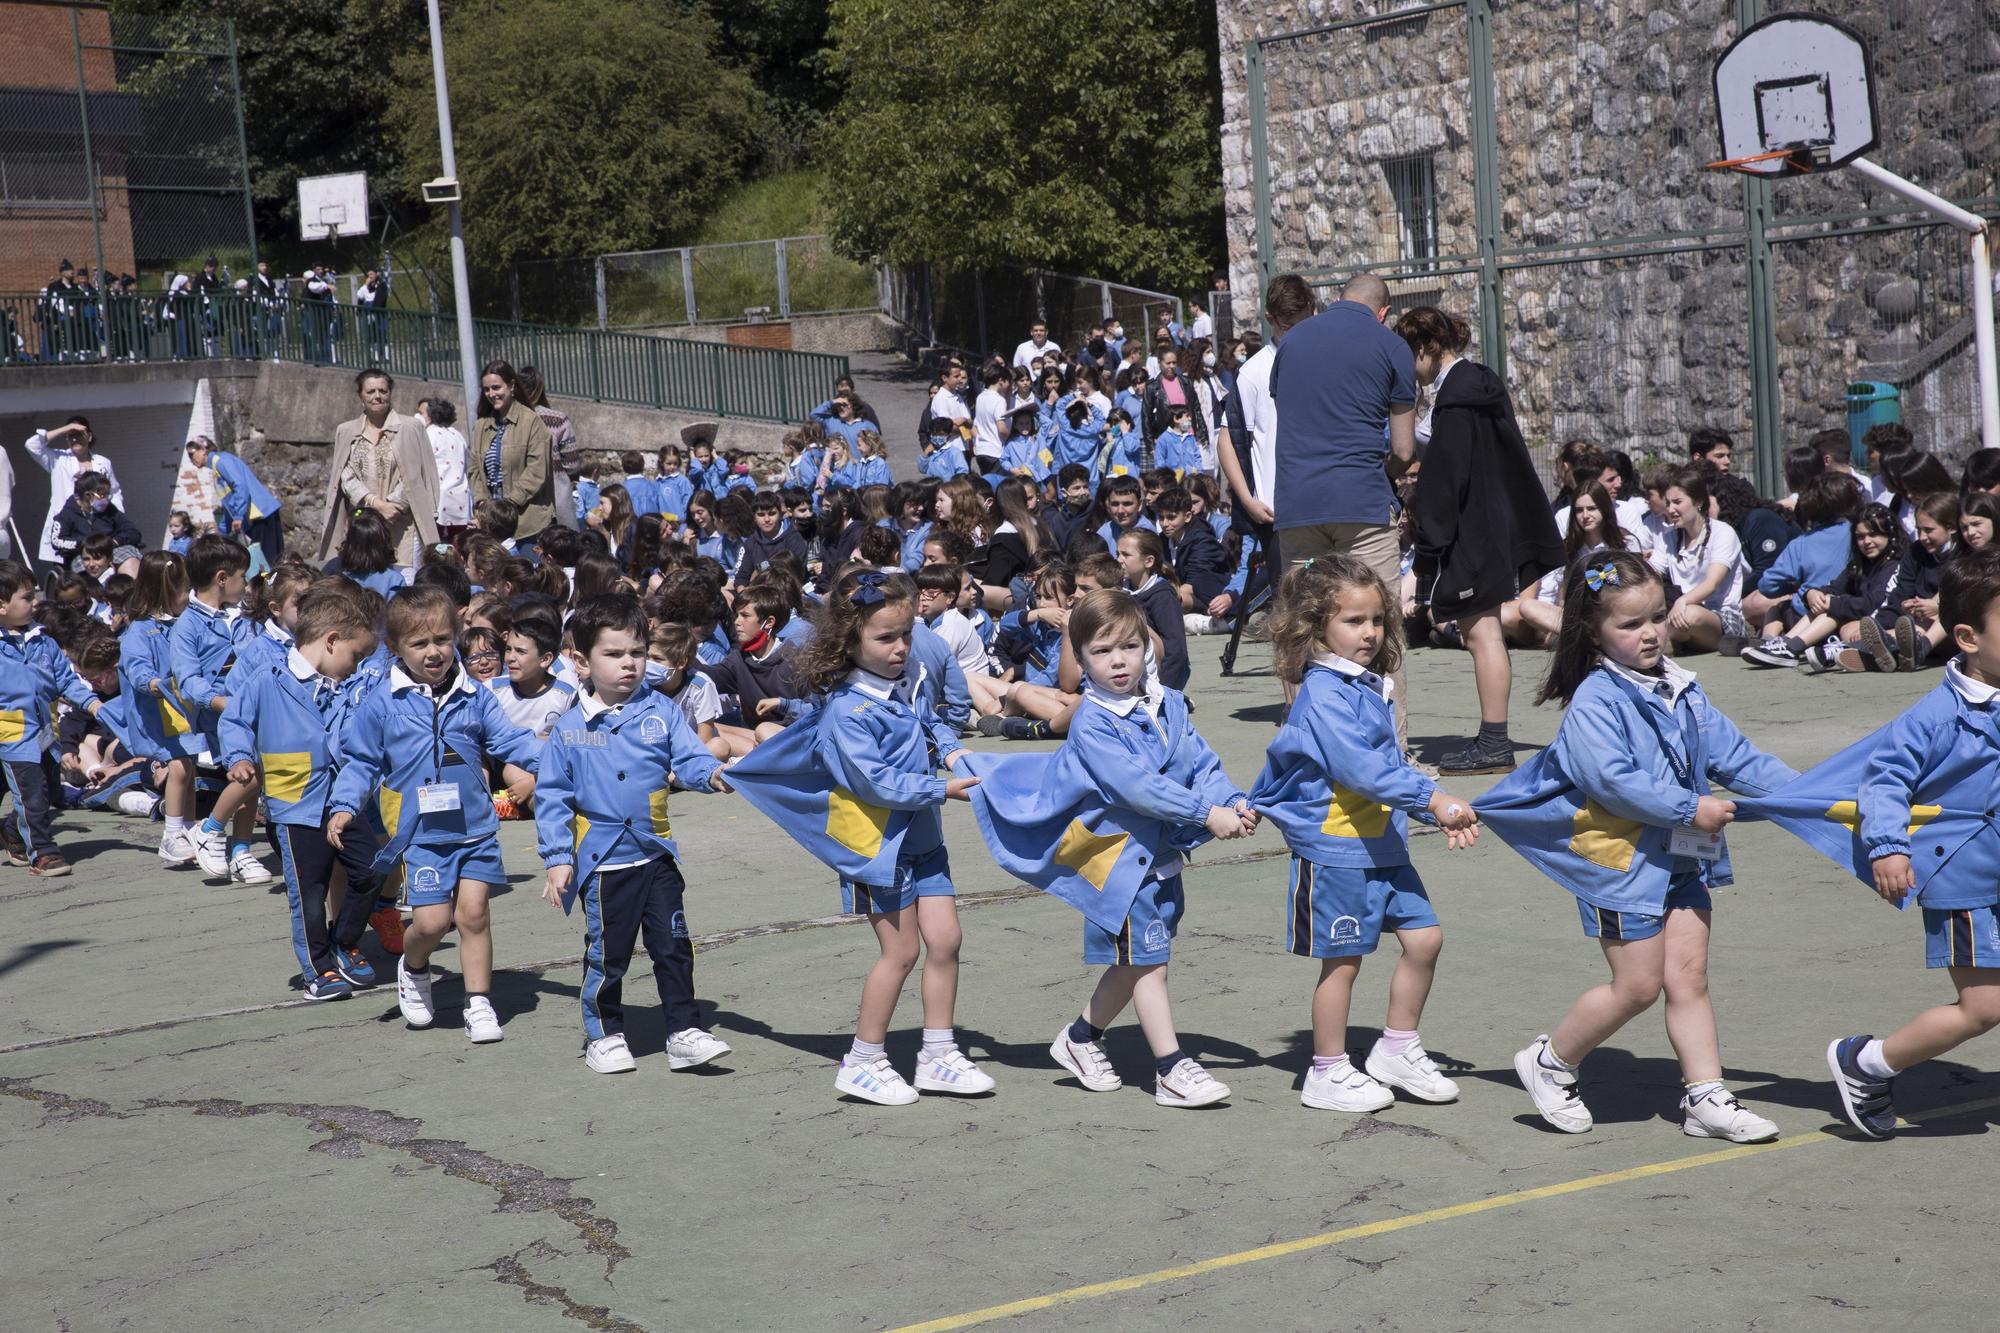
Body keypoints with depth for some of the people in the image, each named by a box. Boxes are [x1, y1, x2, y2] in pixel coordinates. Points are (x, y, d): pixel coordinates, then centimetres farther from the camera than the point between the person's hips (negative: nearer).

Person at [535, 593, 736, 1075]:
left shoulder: (661, 711, 0)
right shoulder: (570, 728, -4)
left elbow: (688, 758, -3)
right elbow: (552, 796, -1)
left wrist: (713, 774, -26)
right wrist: (558, 859, -5)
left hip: (656, 854, 2)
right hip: (602, 859, -2)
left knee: (674, 947, 3)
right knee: (607, 953, 7)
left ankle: (684, 1032, 13)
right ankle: (604, 1034, 24)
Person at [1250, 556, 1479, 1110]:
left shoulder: (1371, 686, 10)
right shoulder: (1324, 695, -18)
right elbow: (1362, 769, -27)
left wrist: (1443, 813, 7)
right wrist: (1431, 797, -26)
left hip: (1383, 845, 8)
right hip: (1335, 848, -8)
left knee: (1424, 936, 8)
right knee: (1343, 959, 2)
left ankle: (1397, 1049, 23)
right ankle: (1327, 1073, 16)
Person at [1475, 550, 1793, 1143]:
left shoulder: (1682, 691, 9)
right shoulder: (1594, 701, -15)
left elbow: (1732, 754, 11)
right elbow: (1614, 781, -24)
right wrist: (1691, 808, -22)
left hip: (1682, 855, 7)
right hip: (1621, 858, -7)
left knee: (1689, 976, 7)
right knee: (1638, 985, -2)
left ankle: (1705, 1096, 12)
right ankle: (1549, 1061, 16)